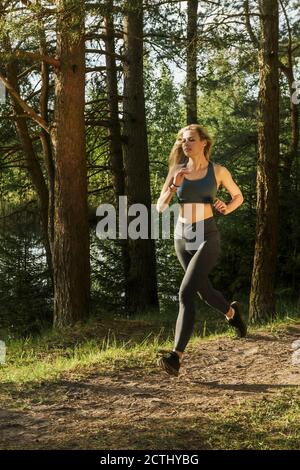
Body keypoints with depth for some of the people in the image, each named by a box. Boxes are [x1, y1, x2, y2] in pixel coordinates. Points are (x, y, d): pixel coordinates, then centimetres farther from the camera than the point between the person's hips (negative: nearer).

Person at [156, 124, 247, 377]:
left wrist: (226, 209, -9)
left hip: (207, 237, -5)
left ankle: (177, 356, -24)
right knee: (204, 291, 18)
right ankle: (231, 312, 52)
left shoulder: (218, 170, -3)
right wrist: (174, 185, -16)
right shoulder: (177, 170, 4)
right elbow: (161, 207, 1)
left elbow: (238, 196, 12)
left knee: (186, 293, -20)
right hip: (182, 237, 5)